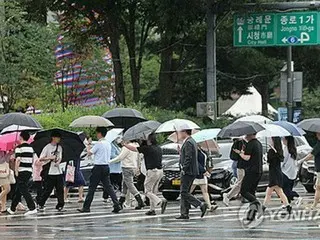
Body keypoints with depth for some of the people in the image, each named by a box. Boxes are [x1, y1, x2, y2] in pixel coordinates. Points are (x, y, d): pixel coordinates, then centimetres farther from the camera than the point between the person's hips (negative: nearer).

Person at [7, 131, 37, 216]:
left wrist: (16, 171, -12)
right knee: (18, 190, 16)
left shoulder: (19, 148, -11)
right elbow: (33, 160, 14)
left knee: (24, 190, -7)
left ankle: (32, 208, -17)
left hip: (21, 171, -8)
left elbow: (17, 160, -19)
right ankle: (12, 209, 24)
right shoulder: (31, 148, 11)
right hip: (29, 171, 8)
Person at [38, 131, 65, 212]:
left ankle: (60, 205, 5)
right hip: (49, 172, -5)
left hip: (58, 172, 5)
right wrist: (50, 158, -17)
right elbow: (41, 159, -7)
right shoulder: (47, 147, -5)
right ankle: (41, 205, 9)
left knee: (60, 189, 0)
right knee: (48, 190, -4)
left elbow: (60, 157, 14)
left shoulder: (59, 147, 12)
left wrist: (58, 162, -8)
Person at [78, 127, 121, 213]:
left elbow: (89, 153, -8)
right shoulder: (108, 144, 12)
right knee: (108, 187, 6)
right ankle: (116, 205, -6)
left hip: (98, 167, -7)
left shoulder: (99, 144, -13)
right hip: (106, 167, 7)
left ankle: (86, 207, 5)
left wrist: (88, 148, 12)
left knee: (92, 188, 0)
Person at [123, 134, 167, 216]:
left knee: (147, 191, -1)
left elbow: (134, 149, -4)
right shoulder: (159, 148, 11)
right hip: (160, 171, 8)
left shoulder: (148, 148, -11)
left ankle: (161, 202, -18)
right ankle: (152, 209, 16)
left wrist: (124, 144, 10)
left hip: (152, 171, -8)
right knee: (153, 190, 15)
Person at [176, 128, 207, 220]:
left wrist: (184, 170, -19)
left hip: (188, 172, -10)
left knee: (184, 192, -10)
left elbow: (188, 158, -21)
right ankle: (184, 213, 12)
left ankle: (201, 205, -15)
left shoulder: (188, 143, -15)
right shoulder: (192, 141, 17)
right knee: (184, 192, 11)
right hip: (192, 172, 10)